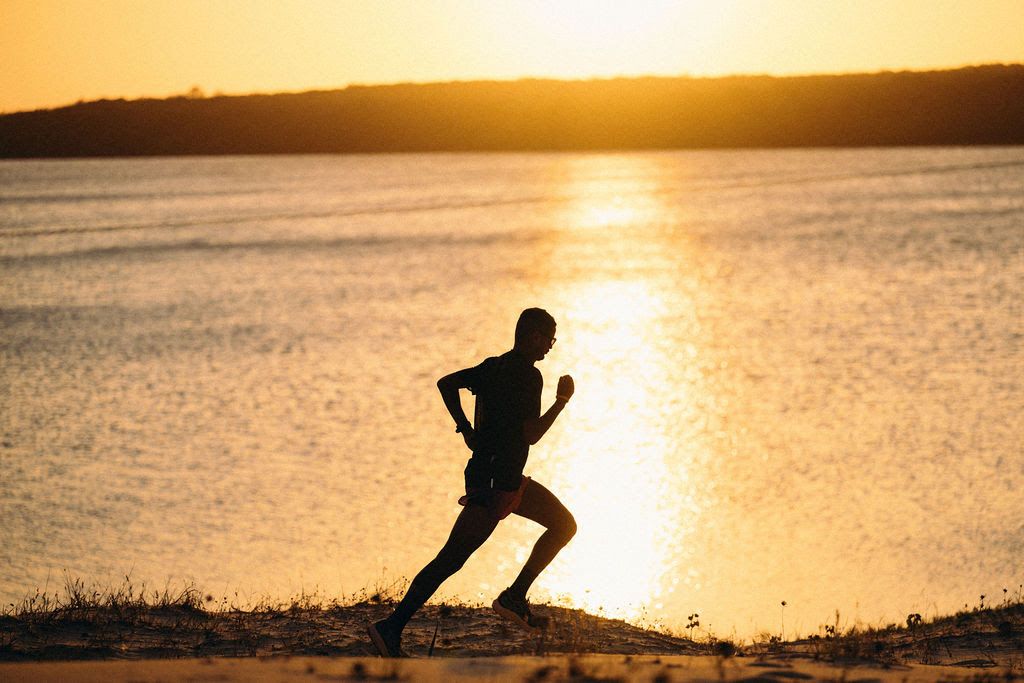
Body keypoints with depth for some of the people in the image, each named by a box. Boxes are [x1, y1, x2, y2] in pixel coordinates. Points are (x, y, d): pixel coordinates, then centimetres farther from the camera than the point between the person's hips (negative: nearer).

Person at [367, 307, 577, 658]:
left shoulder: (495, 366, 11)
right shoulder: (528, 376, -16)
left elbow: (447, 383, 13)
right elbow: (530, 434, -21)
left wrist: (466, 428, 14)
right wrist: (562, 401, -10)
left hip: (508, 478, 10)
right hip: (496, 484, -10)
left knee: (563, 524, 19)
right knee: (451, 560, -9)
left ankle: (515, 597, 14)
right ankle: (392, 628, -9)